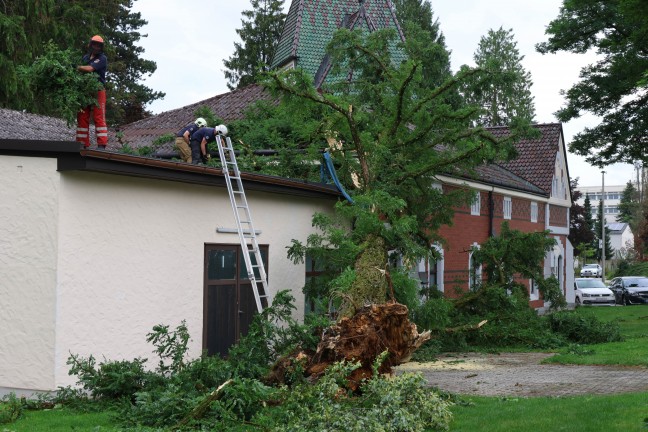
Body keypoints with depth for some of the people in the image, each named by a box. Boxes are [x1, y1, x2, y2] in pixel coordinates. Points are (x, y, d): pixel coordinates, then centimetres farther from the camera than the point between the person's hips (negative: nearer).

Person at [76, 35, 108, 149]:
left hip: (98, 91, -6)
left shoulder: (102, 59, -3)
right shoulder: (85, 57, 18)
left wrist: (77, 67, -4)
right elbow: (81, 72, 15)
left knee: (99, 118, -8)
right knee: (82, 118, 5)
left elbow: (89, 69, -15)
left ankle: (101, 145, -10)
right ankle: (83, 144, 8)